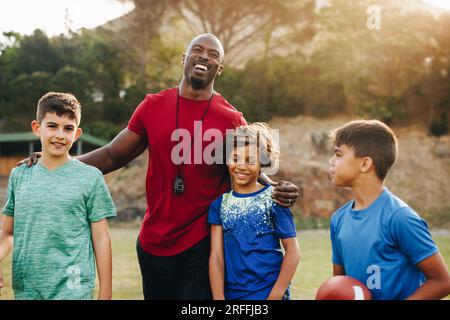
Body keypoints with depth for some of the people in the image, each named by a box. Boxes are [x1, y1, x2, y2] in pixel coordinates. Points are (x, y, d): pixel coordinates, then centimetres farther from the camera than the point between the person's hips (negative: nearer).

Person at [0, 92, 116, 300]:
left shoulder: (90, 177, -3)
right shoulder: (19, 175, 6)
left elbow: (101, 239, -2)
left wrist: (105, 293, -3)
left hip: (73, 290, -3)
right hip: (25, 290, 3)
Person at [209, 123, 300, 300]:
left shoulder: (274, 199, -6)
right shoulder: (219, 203, 2)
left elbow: (292, 251, -5)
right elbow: (216, 257, -1)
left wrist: (276, 295, -9)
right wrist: (219, 297, -8)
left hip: (268, 292, -2)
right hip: (231, 293, 3)